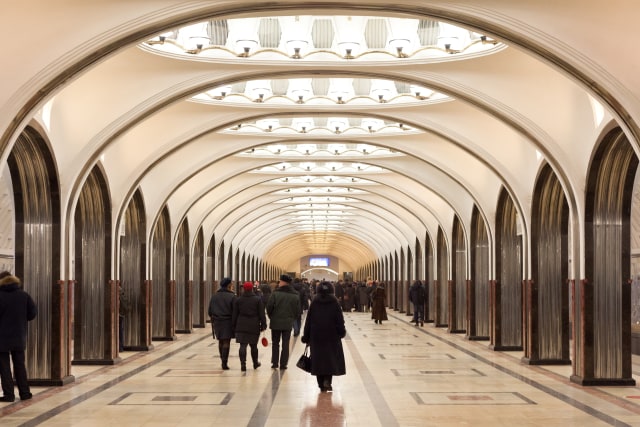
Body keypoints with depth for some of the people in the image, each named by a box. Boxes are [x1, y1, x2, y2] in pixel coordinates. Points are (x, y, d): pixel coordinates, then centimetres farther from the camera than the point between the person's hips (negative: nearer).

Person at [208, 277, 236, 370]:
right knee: (226, 342, -2)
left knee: (220, 341, 16)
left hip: (217, 321, 5)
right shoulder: (232, 296, -10)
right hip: (228, 321, -5)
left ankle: (223, 361, 22)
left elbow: (210, 311, 9)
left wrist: (213, 319, 20)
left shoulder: (215, 296, 5)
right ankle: (224, 363, -8)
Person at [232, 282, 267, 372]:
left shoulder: (238, 300, 3)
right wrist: (263, 325, 3)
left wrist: (234, 326, 10)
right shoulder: (258, 300, -1)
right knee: (253, 345, 14)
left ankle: (243, 364, -14)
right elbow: (261, 314, -2)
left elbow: (235, 314, 5)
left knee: (243, 345, -3)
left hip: (241, 326, 0)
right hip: (254, 326, 0)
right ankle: (255, 363, 28)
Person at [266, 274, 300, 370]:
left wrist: (271, 317, 5)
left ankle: (275, 363, 10)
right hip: (288, 323, 2)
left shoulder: (275, 293, -11)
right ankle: (283, 364, 6)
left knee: (275, 343, 10)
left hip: (276, 322, -2)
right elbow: (298, 310, 2)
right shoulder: (295, 295, 0)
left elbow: (269, 307, -12)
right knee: (285, 344, 8)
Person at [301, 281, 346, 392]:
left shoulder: (314, 303, 2)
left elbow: (308, 320, 4)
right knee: (332, 357, 7)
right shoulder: (334, 303, -4)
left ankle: (322, 385, 7)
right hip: (331, 335, -2)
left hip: (316, 335, 2)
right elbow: (340, 320, -5)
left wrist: (306, 337, 8)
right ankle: (327, 380, -11)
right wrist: (342, 332, 7)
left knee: (318, 358, 7)